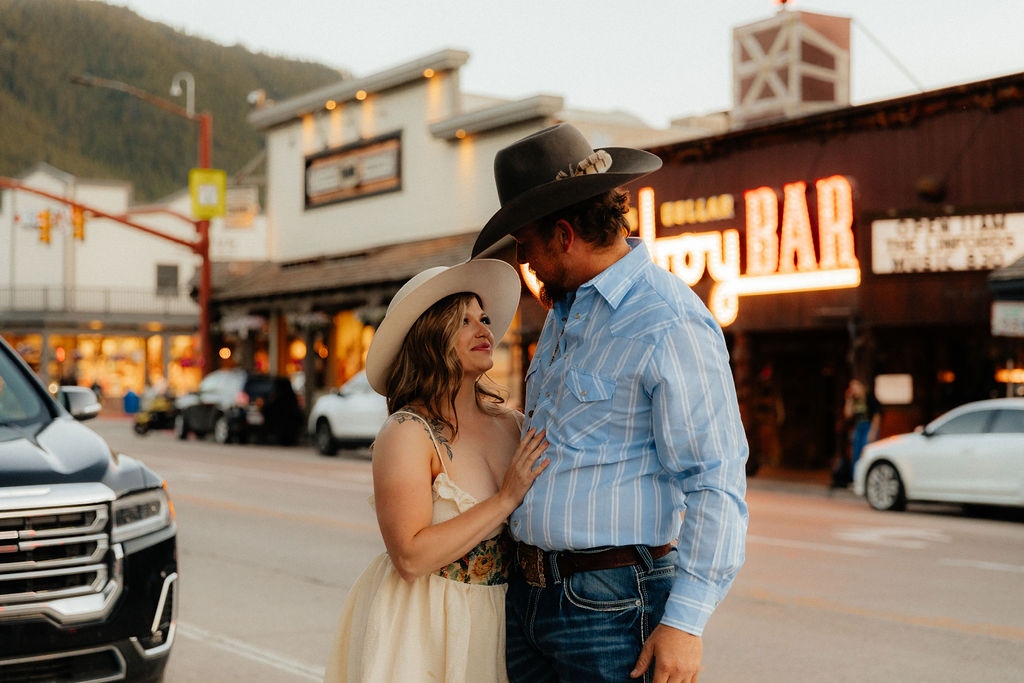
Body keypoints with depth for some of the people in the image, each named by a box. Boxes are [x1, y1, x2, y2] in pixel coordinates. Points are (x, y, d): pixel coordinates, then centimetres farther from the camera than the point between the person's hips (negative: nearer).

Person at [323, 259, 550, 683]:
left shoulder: (510, 424, 2)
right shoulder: (407, 433, -16)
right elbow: (410, 557, -23)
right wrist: (506, 499, -22)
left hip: (492, 622, 6)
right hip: (419, 628, -5)